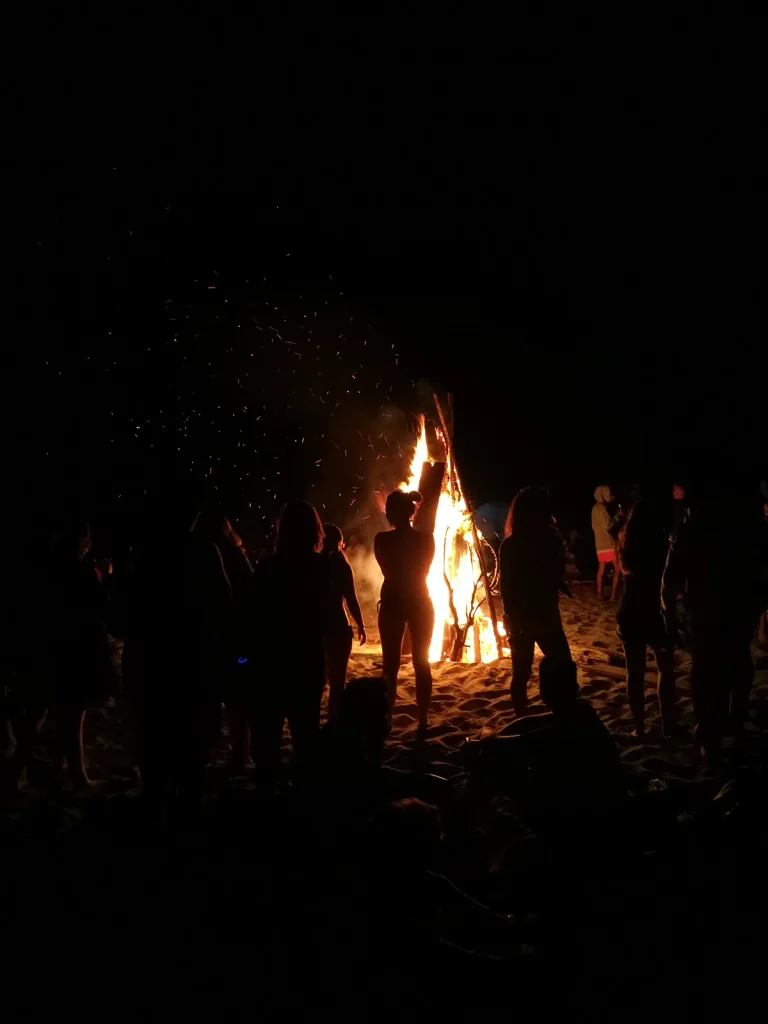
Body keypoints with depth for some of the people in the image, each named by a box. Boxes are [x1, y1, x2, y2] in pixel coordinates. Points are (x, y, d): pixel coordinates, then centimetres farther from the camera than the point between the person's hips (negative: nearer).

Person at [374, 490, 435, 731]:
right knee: (422, 663, 7)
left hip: (392, 604, -1)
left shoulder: (382, 540, -9)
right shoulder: (426, 539, -4)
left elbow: (388, 571, 3)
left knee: (391, 664, 5)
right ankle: (423, 721, 7)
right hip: (421, 604, 2)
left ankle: (387, 720, 6)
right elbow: (423, 570, 6)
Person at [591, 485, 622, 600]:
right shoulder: (601, 507, -15)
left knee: (601, 569, 8)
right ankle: (613, 595, -5)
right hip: (608, 544, -9)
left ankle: (600, 594, 8)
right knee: (617, 569, -3)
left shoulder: (596, 507, 14)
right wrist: (618, 515, -10)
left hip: (601, 544, 9)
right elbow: (608, 525, -19)